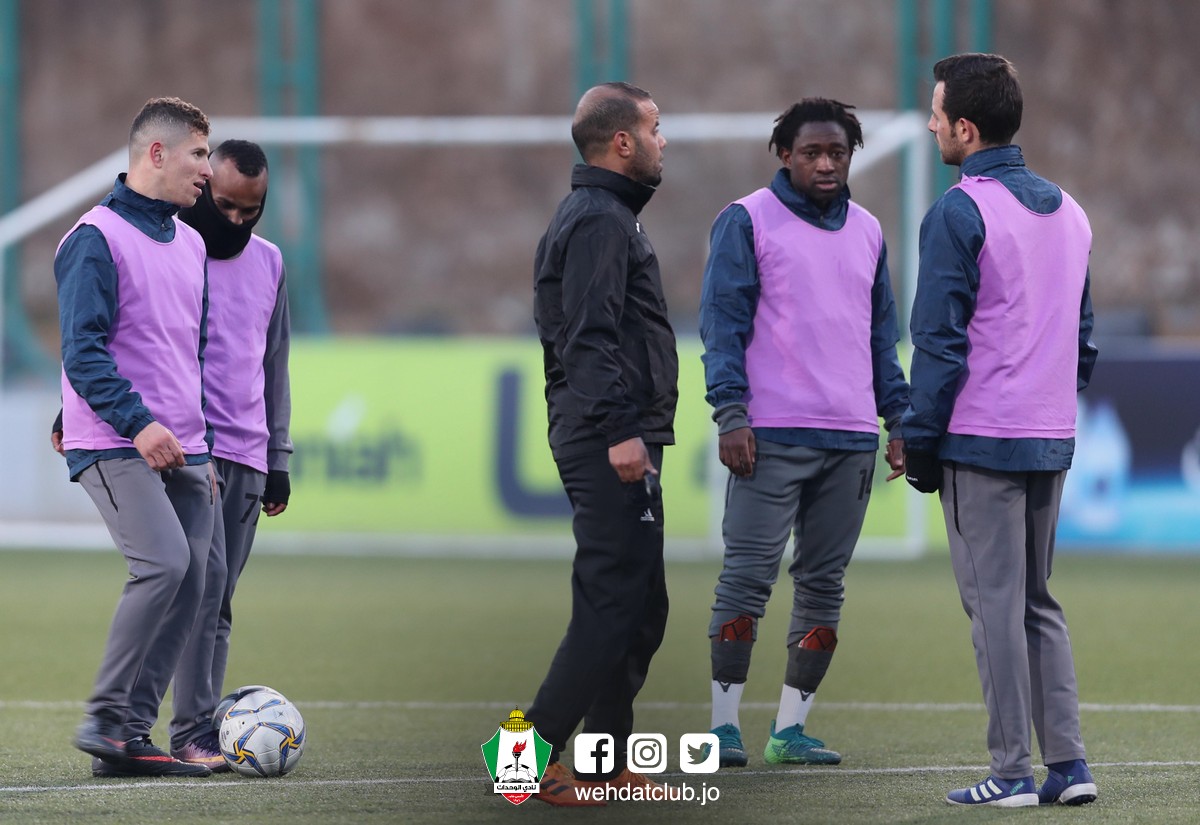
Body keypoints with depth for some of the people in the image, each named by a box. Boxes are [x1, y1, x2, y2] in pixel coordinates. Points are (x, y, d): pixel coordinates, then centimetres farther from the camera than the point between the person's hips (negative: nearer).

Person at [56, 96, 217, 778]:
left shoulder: (189, 243, 18)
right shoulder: (96, 238, -7)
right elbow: (83, 349, -15)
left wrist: (203, 448, 22)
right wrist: (138, 422, -24)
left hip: (182, 451, 8)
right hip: (114, 446, -8)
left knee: (190, 587, -2)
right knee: (164, 563, -23)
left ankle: (134, 735, 3)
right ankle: (106, 717, -15)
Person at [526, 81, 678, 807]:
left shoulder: (603, 216, 21)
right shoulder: (601, 220, -12)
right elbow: (592, 336, -21)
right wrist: (620, 432, -25)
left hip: (610, 442, 11)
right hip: (612, 443, -11)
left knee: (641, 609, 12)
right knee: (612, 605, -11)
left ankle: (607, 757, 15)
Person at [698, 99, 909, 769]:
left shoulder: (867, 231, 16)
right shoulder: (748, 221, 0)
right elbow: (724, 321, -5)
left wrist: (900, 420, 13)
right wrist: (731, 415, -13)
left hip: (852, 438, 5)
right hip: (772, 436, -5)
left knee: (825, 586, 5)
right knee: (748, 576, -7)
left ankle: (792, 728, 9)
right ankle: (725, 724, -2)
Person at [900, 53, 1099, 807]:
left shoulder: (960, 214, -11)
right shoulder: (1068, 211, 13)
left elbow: (940, 341, -12)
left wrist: (922, 441, -6)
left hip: (981, 441, -7)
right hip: (1052, 445, 7)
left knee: (995, 605, -2)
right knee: (1038, 602, 14)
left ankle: (1013, 771, -2)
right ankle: (1069, 764, 7)